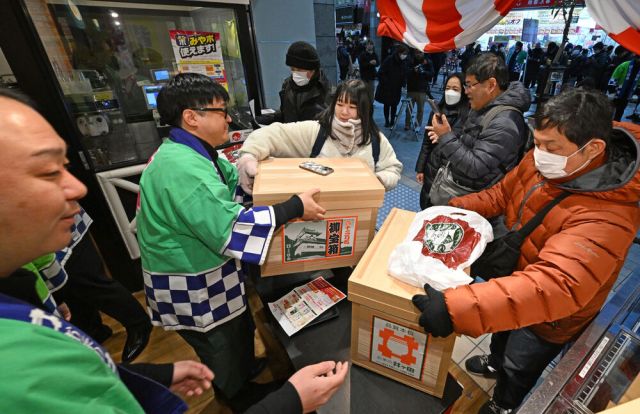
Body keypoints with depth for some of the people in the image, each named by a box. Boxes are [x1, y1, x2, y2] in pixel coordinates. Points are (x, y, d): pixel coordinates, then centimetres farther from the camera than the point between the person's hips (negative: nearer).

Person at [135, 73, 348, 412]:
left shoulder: (192, 153, 2)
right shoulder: (183, 168, -32)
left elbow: (238, 180, 12)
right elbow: (231, 230, -36)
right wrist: (295, 207, -32)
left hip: (207, 272, 9)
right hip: (191, 286, -9)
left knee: (240, 328, 31)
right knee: (223, 352, 19)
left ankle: (248, 370, 59)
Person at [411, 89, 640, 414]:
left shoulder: (606, 217, -39)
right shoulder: (544, 161, -17)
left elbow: (555, 285, -50)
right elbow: (503, 194, 0)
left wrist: (455, 308, -58)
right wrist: (454, 208, -12)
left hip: (548, 315, -5)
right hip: (515, 274, 6)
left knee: (518, 368, 22)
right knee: (500, 330, 33)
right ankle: (495, 363, 67)